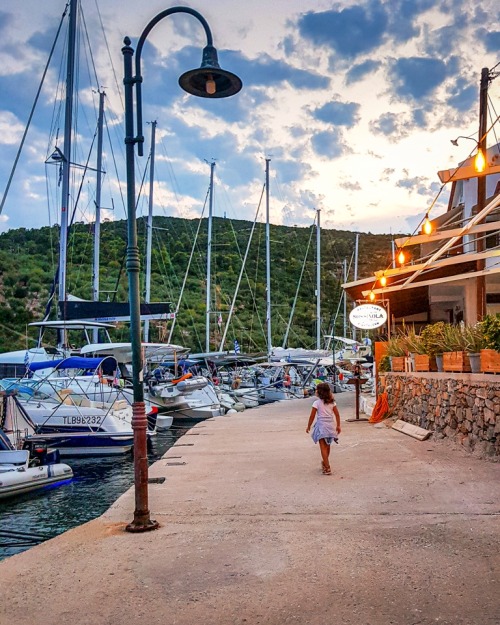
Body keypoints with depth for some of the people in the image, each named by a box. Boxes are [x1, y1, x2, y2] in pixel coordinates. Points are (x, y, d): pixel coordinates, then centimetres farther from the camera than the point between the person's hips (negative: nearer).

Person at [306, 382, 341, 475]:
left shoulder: (317, 403, -10)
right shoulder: (332, 402, 4)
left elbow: (312, 416, -6)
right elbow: (337, 415, 6)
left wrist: (308, 427, 5)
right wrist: (338, 426, 15)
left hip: (321, 426, -6)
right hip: (330, 426, 6)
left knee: (323, 447, -3)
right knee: (327, 446, 21)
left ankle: (327, 468, -9)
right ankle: (324, 462, 42)